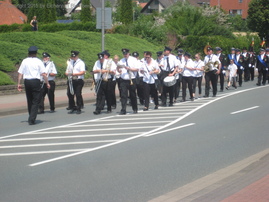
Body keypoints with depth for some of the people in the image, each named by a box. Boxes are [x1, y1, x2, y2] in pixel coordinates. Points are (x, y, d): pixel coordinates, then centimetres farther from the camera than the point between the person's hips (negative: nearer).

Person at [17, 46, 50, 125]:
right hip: (35, 81, -4)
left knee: (29, 100, 16)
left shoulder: (24, 61, 5)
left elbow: (20, 74, 3)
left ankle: (31, 118, 26)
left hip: (26, 81, 4)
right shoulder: (38, 61, -3)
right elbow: (43, 74, -7)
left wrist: (19, 84, 7)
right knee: (36, 101, -1)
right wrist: (47, 83, 0)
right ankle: (32, 119, -11)